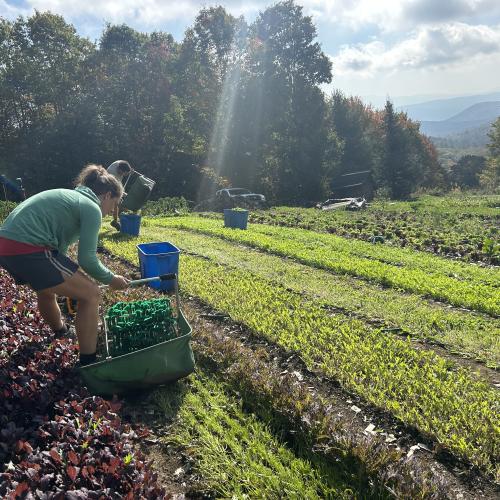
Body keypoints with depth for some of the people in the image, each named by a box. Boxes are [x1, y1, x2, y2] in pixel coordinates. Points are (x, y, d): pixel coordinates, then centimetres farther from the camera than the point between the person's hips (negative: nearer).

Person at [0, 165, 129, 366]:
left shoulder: (70, 196, 23)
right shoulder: (91, 208, -4)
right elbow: (87, 259, -9)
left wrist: (68, 283, 37)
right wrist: (111, 279, 9)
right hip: (28, 250, -10)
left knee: (47, 290, 35)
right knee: (90, 295, 0)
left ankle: (60, 330, 63)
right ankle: (88, 364, 6)